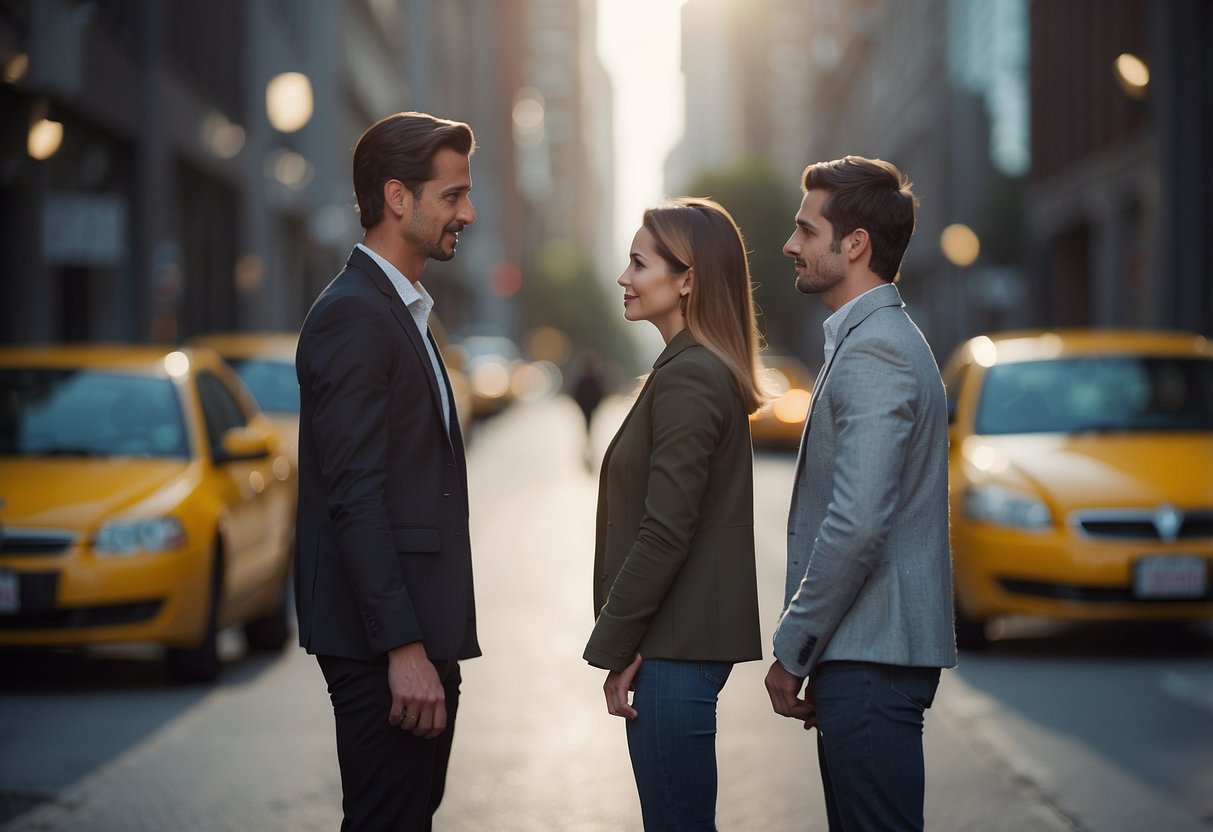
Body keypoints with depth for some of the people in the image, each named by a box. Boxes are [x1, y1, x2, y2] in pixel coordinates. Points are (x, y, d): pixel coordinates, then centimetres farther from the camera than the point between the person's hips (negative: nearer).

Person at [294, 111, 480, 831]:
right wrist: (404, 648, -24)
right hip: (383, 640, -10)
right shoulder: (354, 315, -13)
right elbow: (355, 497, -20)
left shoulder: (403, 312, 19)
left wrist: (435, 644, 18)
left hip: (418, 633, 10)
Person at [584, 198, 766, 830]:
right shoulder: (712, 370, 15)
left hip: (678, 642, -10)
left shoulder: (688, 378, -16)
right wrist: (623, 638, 17)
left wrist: (613, 646, -13)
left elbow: (665, 532, -20)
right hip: (690, 636, 10)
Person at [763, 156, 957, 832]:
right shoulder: (878, 338, 18)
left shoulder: (874, 352, -15)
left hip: (870, 662, -10)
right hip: (864, 652, 10)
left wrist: (792, 651, -14)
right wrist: (806, 650, 19)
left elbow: (857, 524, -24)